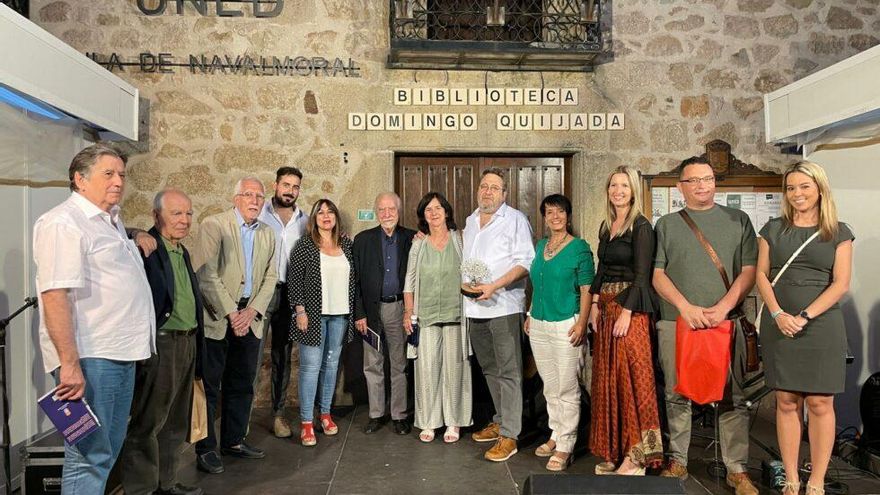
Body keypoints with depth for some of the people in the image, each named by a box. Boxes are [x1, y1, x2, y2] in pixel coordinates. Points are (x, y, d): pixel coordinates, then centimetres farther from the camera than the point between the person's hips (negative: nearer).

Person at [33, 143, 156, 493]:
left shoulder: (111, 221, 17)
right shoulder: (63, 222, -13)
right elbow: (54, 295, -21)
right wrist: (70, 364, -24)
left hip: (121, 354, 9)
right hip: (88, 358, -9)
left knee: (108, 451, 18)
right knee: (89, 456, -1)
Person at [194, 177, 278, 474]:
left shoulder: (267, 234, 10)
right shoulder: (214, 225, -6)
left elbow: (270, 277, 8)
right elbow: (207, 275, -13)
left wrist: (252, 311, -6)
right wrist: (231, 313, -14)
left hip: (249, 317, 5)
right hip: (217, 316, -5)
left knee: (242, 384, 13)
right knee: (209, 385, 2)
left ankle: (234, 440, 27)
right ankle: (205, 448, 13)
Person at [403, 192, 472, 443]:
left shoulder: (458, 239, 4)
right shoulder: (418, 244, 6)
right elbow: (410, 280, 8)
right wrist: (408, 312, 3)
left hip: (455, 314, 0)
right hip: (426, 316, 1)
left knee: (454, 366, 4)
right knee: (426, 368, 0)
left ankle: (453, 422, 17)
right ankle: (428, 422, 13)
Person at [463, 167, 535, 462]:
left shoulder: (515, 220, -4)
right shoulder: (470, 221, 17)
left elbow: (525, 262, -12)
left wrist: (494, 286, -20)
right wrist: (464, 284, 11)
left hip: (503, 306, -7)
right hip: (474, 306, 7)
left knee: (508, 371, -4)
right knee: (489, 369, 16)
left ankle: (508, 435, 1)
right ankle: (500, 421, 29)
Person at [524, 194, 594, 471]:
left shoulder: (579, 247, -6)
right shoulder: (540, 246, 12)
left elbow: (586, 289, -9)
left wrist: (582, 323, -18)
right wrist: (530, 315, 16)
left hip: (565, 326, -6)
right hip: (538, 326, 6)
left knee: (567, 388, -1)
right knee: (550, 387, 15)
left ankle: (565, 446, 8)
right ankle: (556, 435, 28)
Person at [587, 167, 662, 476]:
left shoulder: (641, 227, -8)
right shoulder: (606, 226, 14)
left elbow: (641, 274, -13)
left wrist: (626, 312, -18)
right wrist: (595, 303, 7)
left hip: (631, 307, -7)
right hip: (606, 306, 8)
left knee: (630, 377, -5)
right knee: (606, 377, 9)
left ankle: (636, 455, 5)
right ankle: (612, 450, 20)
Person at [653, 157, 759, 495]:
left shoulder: (738, 220, 10)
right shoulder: (666, 225, 10)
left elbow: (749, 270, 4)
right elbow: (657, 274, 4)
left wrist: (723, 308, -9)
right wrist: (687, 308, -9)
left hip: (726, 321, 0)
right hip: (676, 322, 1)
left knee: (732, 397, 2)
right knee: (678, 396, 6)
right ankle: (677, 462, 18)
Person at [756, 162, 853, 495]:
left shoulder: (839, 233, 6)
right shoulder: (773, 229, 10)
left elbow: (841, 283, -2)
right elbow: (761, 275, 6)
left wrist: (804, 316, -13)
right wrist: (778, 314, -9)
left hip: (822, 325, -1)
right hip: (779, 325, 1)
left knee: (820, 403, 0)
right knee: (787, 402, 4)